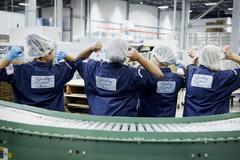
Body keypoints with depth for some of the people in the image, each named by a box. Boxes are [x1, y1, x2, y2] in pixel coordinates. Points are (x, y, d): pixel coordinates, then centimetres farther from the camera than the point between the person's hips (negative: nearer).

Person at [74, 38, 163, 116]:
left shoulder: (93, 68, -7)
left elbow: (79, 60, 15)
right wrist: (139, 58, -16)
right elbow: (158, 75, -11)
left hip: (96, 118, 3)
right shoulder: (130, 73, -18)